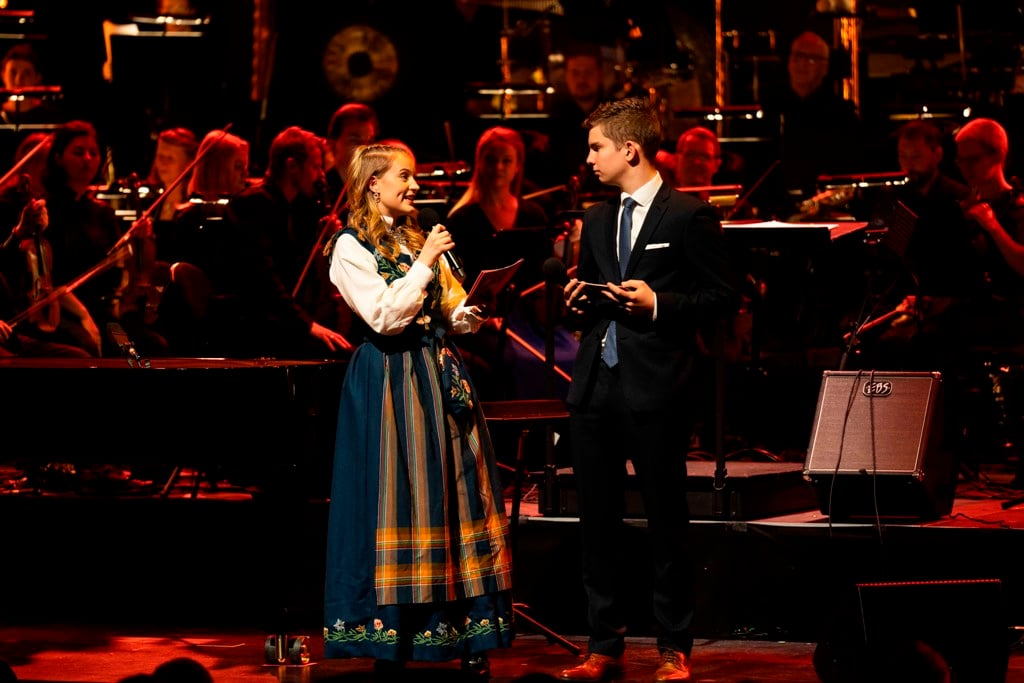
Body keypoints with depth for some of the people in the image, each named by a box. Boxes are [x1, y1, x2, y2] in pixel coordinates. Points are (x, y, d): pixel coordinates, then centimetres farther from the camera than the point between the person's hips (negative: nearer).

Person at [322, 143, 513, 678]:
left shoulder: (416, 238, 17)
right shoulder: (351, 247, -5)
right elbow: (384, 316, -16)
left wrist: (470, 314, -3)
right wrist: (425, 264, -14)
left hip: (438, 373, 7)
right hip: (391, 382, -7)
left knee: (453, 491, 3)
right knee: (396, 498, -6)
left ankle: (467, 635, 5)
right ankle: (390, 640, 0)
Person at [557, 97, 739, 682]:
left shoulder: (688, 216, -4)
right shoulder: (598, 221, 17)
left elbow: (723, 297, -6)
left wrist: (658, 303, -18)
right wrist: (578, 303, 4)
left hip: (656, 389, -6)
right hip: (596, 386, 7)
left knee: (667, 522, 1)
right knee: (597, 521, 7)